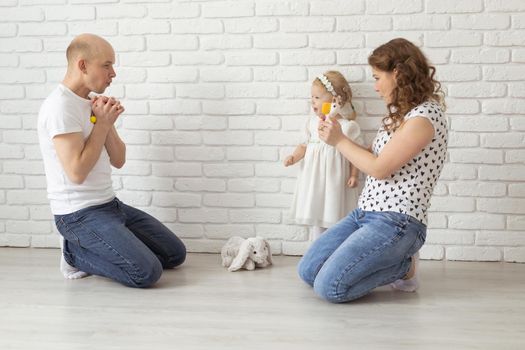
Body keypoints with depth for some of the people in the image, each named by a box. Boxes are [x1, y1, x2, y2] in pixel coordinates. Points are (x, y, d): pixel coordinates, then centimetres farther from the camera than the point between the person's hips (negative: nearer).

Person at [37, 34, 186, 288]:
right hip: (79, 215, -9)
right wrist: (102, 123, -15)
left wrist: (108, 122, -6)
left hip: (109, 205, 9)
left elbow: (118, 161, 11)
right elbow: (77, 171, -24)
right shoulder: (60, 106, -17)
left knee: (175, 253, 9)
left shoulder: (92, 104, 12)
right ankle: (75, 253, -1)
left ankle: (90, 249, 13)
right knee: (147, 272, -21)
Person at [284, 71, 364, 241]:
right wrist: (294, 157, -4)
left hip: (335, 181, -4)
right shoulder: (312, 122, 4)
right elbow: (305, 144, 12)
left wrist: (354, 175, -10)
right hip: (314, 180, 4)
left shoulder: (348, 126, -9)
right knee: (316, 216, 11)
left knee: (335, 218, 1)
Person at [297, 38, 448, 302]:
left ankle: (402, 266, 2)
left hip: (396, 223, -9)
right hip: (364, 213, 9)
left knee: (328, 286, -20)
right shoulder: (402, 114, 16)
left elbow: (380, 168, -16)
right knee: (307, 271, 3)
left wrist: (340, 140, -6)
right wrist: (336, 136, 7)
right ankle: (391, 262, 14)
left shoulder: (425, 115, -15)